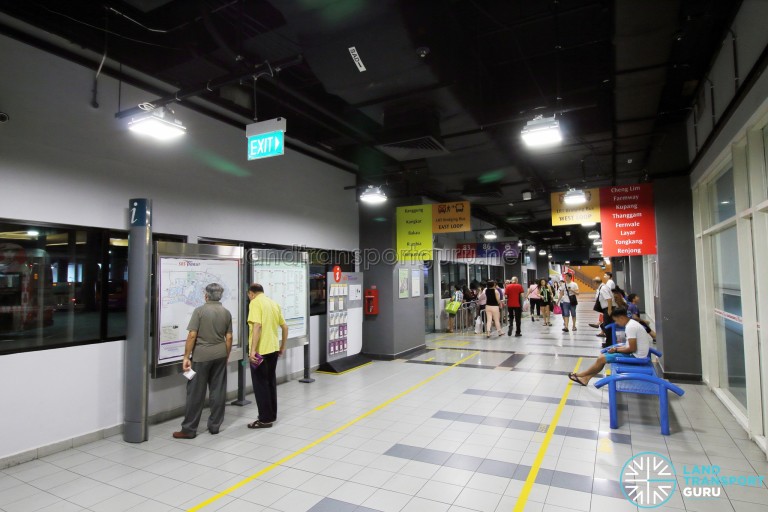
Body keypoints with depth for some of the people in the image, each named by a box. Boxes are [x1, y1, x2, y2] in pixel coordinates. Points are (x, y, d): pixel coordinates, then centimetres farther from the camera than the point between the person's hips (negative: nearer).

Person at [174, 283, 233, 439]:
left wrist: (186, 357, -7)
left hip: (201, 356, -4)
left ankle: (189, 429, 9)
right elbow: (229, 337, 5)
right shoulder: (226, 313, 4)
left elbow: (192, 335, -12)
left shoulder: (199, 311, -8)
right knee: (218, 391, 8)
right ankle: (214, 426, 16)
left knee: (195, 393, 2)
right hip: (220, 355, 4)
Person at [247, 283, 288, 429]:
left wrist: (252, 350, -24)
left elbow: (257, 326, -22)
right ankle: (272, 415, 26)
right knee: (271, 381, 17)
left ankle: (265, 419, 8)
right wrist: (282, 346, 23)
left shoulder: (255, 303, -9)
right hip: (273, 348, 7)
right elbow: (285, 327, 14)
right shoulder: (273, 303, 13)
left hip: (260, 350, -7)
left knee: (260, 384, 2)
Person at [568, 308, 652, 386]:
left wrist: (616, 349, -10)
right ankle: (586, 378, 12)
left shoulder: (630, 327, -23)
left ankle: (582, 375, 11)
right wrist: (618, 347, 4)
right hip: (636, 354, 10)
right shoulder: (632, 323, 10)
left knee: (602, 358, -7)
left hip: (635, 356, -10)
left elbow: (632, 349, -25)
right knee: (604, 356, 10)